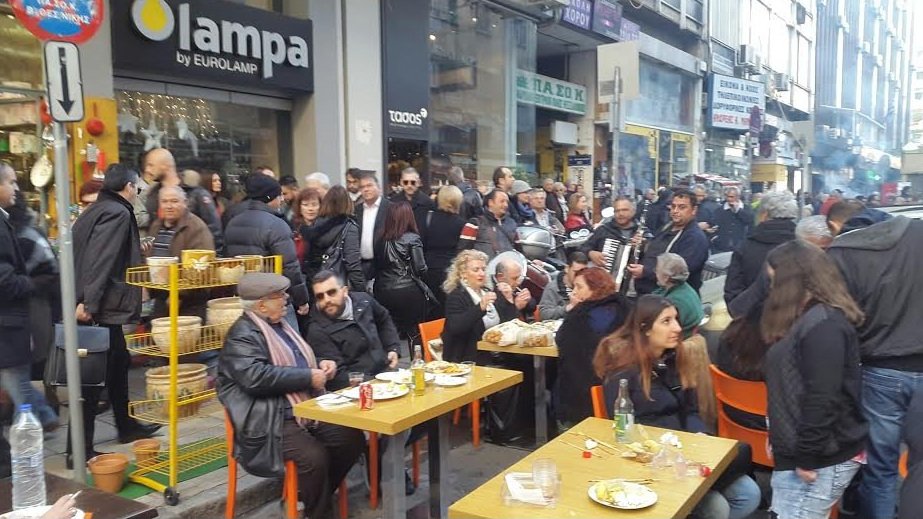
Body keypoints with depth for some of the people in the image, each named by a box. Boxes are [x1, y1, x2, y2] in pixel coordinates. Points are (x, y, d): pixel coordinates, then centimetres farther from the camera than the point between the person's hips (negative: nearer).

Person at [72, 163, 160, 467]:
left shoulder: (95, 211, 16)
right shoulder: (117, 213, -13)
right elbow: (100, 261, -23)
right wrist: (89, 302, -27)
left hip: (100, 308, 10)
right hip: (101, 309, -10)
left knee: (118, 363, 20)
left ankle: (126, 427, 34)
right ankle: (79, 450, 2)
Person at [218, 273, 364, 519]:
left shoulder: (281, 325, 17)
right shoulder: (242, 335, -11)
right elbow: (256, 377, -26)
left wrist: (320, 365, 6)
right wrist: (308, 377, -20)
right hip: (273, 422, -9)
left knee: (354, 439, -3)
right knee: (315, 457, -27)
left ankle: (315, 495, 15)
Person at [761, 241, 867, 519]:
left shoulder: (823, 323, -19)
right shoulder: (809, 318, 13)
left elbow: (823, 398, -24)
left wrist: (807, 459, -20)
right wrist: (778, 438, 20)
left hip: (823, 459, -10)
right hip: (796, 453, 10)